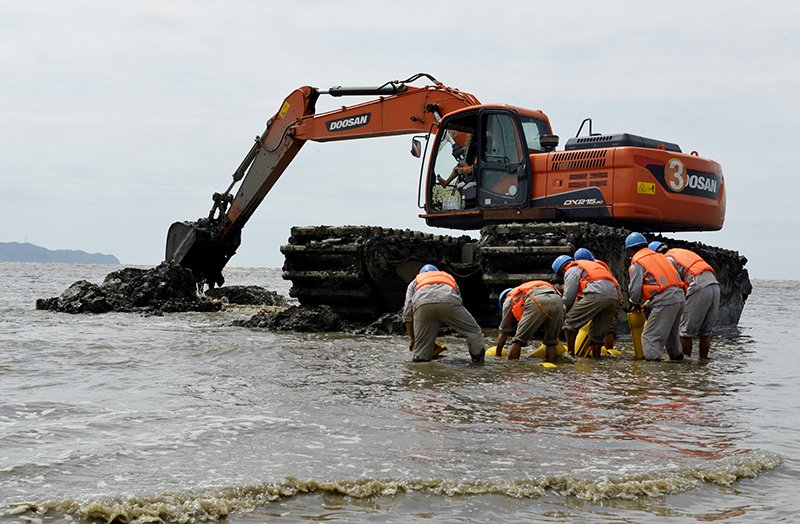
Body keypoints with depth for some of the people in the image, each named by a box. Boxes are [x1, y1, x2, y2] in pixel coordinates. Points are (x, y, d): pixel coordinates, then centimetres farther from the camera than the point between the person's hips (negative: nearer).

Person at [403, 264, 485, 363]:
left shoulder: (414, 283, 43)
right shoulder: (449, 278, 46)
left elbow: (407, 314, 32)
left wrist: (412, 339, 41)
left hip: (422, 303, 0)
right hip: (448, 301, 0)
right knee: (474, 332, 14)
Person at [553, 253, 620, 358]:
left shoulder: (571, 271, 13)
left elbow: (568, 297, 5)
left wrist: (565, 310, 23)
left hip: (597, 293, -8)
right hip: (614, 295, 8)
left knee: (571, 321, 4)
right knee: (598, 332, 18)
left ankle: (570, 353, 1)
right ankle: (596, 356, 20)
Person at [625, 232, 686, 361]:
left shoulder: (637, 264, 2)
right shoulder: (659, 256, 25)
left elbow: (635, 290, -3)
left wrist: (637, 304, 20)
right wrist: (648, 304, 30)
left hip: (665, 299, -8)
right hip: (680, 296, 8)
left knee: (650, 336, -6)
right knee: (672, 334, 26)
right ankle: (677, 357, 36)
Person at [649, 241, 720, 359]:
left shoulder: (667, 259, 4)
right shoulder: (682, 253, 29)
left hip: (699, 287, -8)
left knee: (686, 330, 2)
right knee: (705, 331, 14)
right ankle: (703, 359, 17)